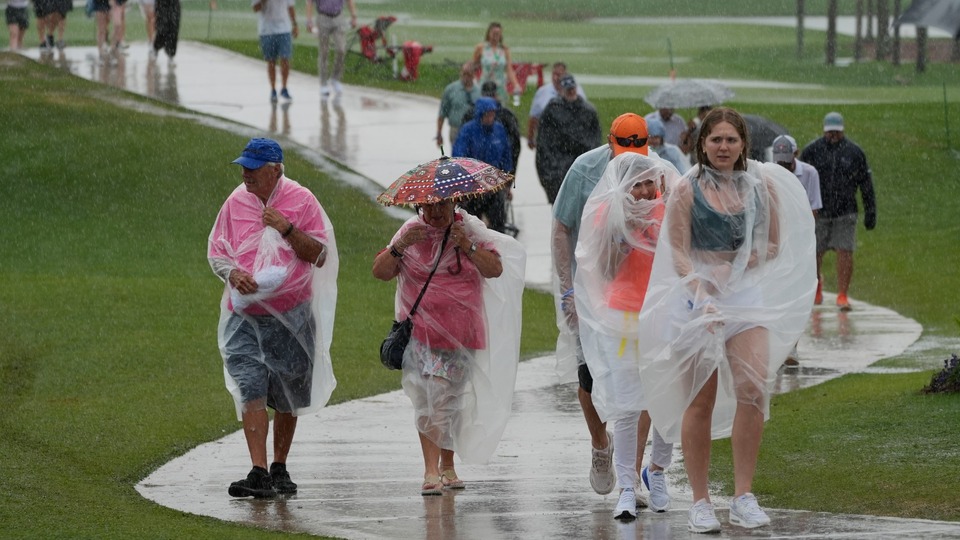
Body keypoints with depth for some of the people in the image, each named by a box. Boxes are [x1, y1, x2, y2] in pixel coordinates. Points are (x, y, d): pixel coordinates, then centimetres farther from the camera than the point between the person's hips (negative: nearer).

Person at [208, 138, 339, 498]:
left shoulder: (301, 201, -2)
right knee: (250, 392, -13)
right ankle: (258, 473, -18)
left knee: (287, 396, 11)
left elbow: (320, 256, -3)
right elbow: (215, 252, 8)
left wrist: (287, 229, -17)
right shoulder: (236, 203, 4)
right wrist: (233, 273, -13)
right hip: (245, 316, 1)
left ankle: (280, 469, 27)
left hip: (291, 315, -1)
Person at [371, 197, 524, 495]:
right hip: (420, 332, -1)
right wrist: (401, 247, -17)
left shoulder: (470, 230, 3)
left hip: (460, 333, 1)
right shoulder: (411, 231, 3)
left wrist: (467, 246, -19)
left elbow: (495, 269, -7)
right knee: (427, 398, -13)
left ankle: (447, 465, 25)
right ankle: (431, 470, -18)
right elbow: (380, 272, -1)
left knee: (451, 400, 9)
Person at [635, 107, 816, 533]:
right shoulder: (688, 190, 0)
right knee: (700, 400, -1)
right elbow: (677, 254, -4)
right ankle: (700, 502, 7)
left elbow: (774, 245, 14)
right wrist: (703, 294, -19)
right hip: (697, 298, -2)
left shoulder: (763, 187, 8)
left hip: (748, 296, 2)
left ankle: (743, 497, -11)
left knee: (753, 387, -16)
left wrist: (736, 266, -4)